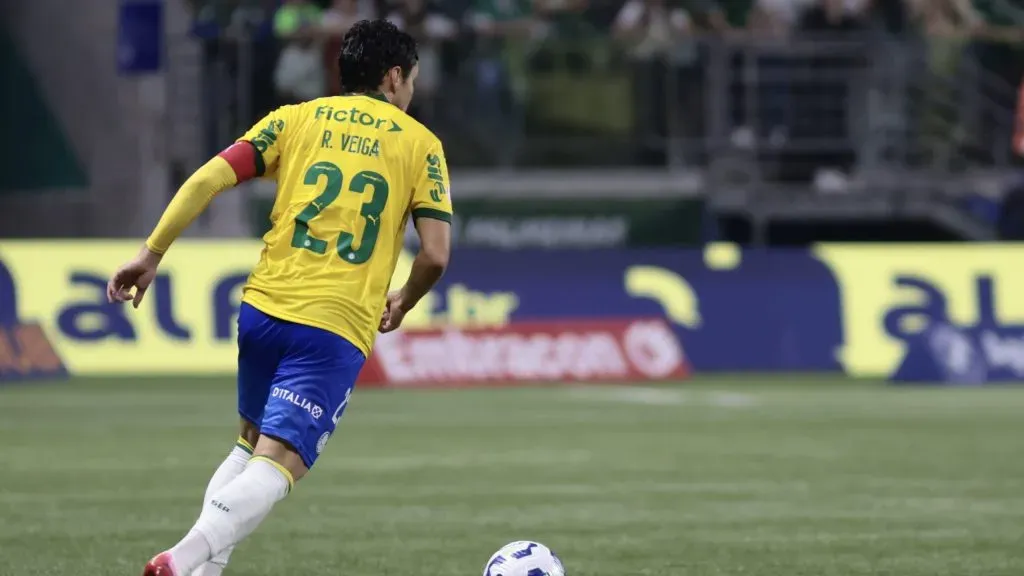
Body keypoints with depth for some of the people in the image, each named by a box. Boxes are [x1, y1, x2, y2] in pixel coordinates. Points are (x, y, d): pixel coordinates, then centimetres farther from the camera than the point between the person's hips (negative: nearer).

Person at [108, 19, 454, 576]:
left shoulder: (296, 119, 12)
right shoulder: (420, 143, 7)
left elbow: (207, 179, 0)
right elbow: (435, 254, 0)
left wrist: (151, 254, 3)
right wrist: (402, 304, 20)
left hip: (264, 308, 4)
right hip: (339, 327, -4)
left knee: (252, 441, 25)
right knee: (279, 462, -9)